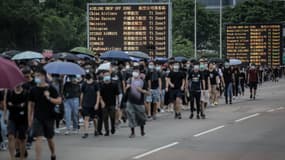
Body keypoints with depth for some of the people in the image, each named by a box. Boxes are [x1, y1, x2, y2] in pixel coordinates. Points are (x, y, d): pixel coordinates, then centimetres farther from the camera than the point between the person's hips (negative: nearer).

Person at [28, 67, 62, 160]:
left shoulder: (50, 89, -5)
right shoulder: (34, 90, 2)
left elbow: (59, 101, -7)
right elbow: (31, 105, 8)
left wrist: (49, 98, -23)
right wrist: (29, 119, 6)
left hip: (49, 118, -1)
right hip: (37, 118, 1)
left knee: (50, 138, 14)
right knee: (38, 138, -11)